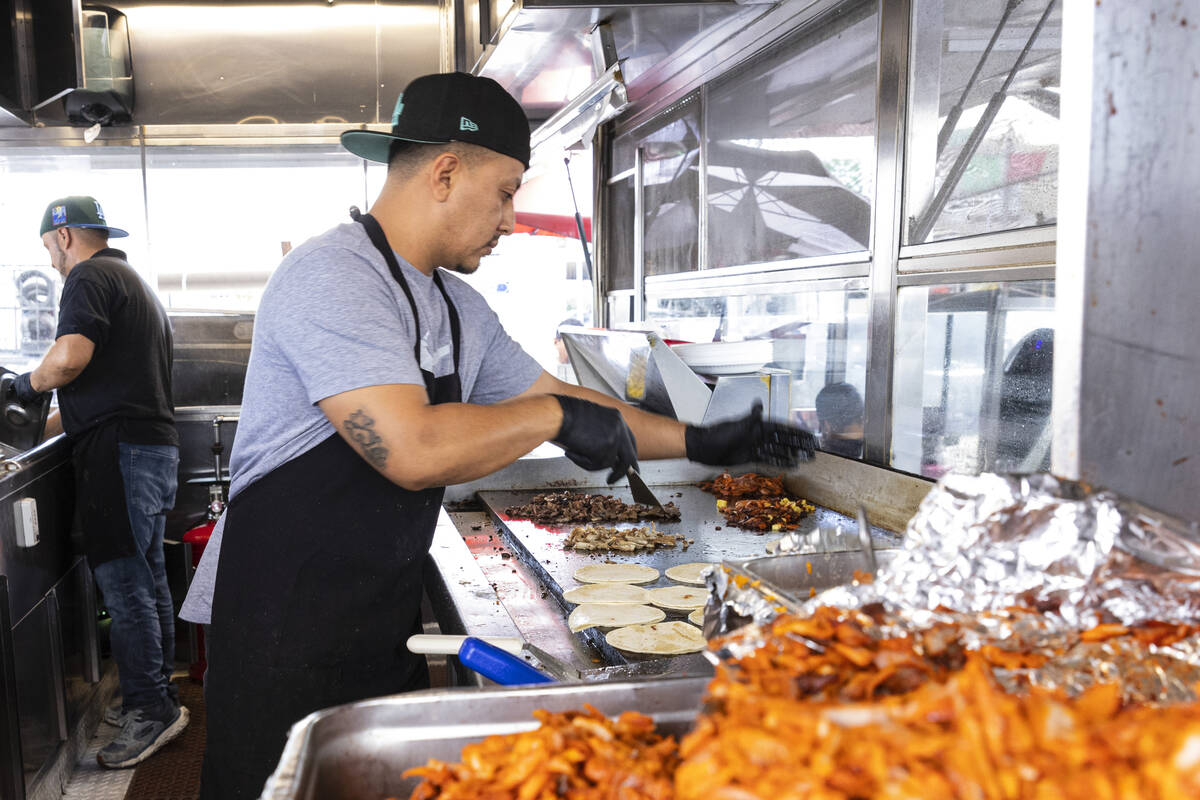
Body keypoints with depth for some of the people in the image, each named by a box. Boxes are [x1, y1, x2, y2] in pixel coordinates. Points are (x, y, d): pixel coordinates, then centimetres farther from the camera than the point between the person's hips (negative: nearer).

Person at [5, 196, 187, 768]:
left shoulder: (89, 276, -6)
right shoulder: (134, 283, 25)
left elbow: (70, 357, -23)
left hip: (121, 451, -10)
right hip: (155, 445, 10)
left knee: (122, 581, -7)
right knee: (146, 577, 14)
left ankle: (150, 709, -2)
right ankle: (159, 696, 22)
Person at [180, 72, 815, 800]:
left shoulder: (460, 309, 9)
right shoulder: (333, 277, -20)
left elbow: (558, 403, 16)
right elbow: (413, 451, -31)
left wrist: (699, 442, 14)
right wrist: (554, 416, -18)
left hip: (389, 618, 8)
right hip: (284, 626, -8)